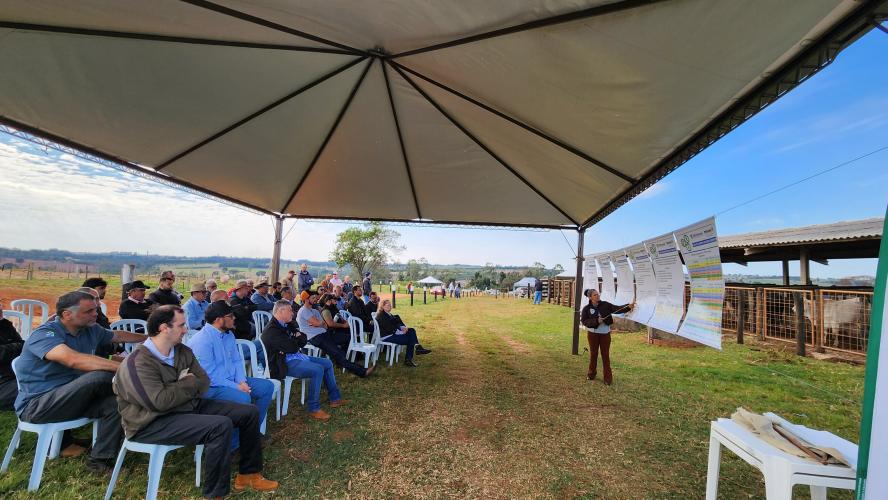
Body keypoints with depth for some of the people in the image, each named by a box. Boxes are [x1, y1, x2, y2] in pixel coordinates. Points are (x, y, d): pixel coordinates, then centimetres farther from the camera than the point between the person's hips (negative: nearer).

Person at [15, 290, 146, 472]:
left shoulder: (91, 330, 2)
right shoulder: (45, 334, -20)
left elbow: (118, 335, 24)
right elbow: (74, 360, -39)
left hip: (72, 398, 7)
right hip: (36, 404, -7)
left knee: (116, 402, -20)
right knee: (100, 376, -30)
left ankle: (101, 458, -8)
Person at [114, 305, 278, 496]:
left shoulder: (182, 351, 5)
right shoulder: (138, 363, -20)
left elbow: (204, 381, 5)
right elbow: (161, 401, -27)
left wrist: (181, 387, -14)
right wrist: (189, 383, -12)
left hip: (190, 406, 8)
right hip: (154, 422, -8)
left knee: (249, 412, 0)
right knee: (221, 426, -32)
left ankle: (248, 474, 15)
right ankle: (215, 493, -13)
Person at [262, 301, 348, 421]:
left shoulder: (287, 325, 11)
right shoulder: (272, 330, -19)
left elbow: (303, 341, 10)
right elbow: (292, 348, -24)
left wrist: (298, 337, -12)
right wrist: (296, 338, -3)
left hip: (297, 357, 10)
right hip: (286, 363, -10)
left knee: (327, 363, 9)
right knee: (318, 370, -27)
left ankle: (335, 398, 16)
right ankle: (313, 409, -15)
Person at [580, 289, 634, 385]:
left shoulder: (605, 305, -4)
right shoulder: (586, 308, -7)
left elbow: (617, 309, -13)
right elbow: (583, 321, -12)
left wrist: (628, 306, -29)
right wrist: (596, 321, -23)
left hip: (605, 333, 1)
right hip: (593, 333, -1)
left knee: (606, 355, 4)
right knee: (593, 354, 11)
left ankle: (608, 377, 12)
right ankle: (591, 373, 29)